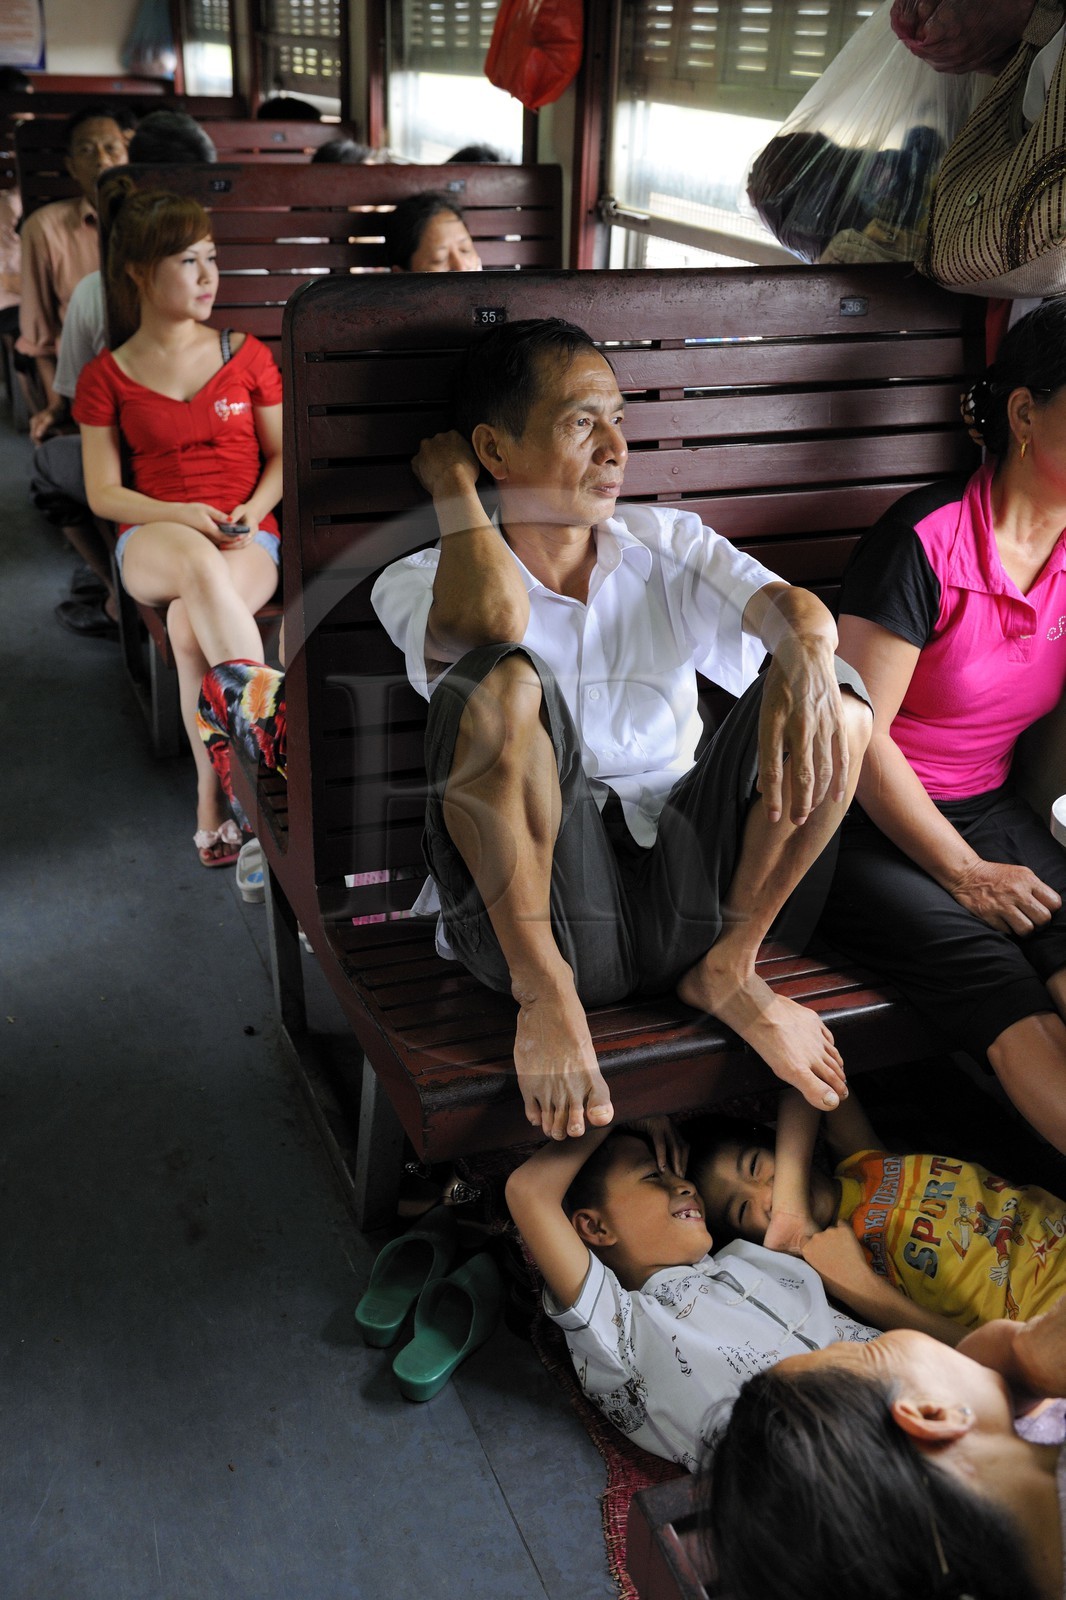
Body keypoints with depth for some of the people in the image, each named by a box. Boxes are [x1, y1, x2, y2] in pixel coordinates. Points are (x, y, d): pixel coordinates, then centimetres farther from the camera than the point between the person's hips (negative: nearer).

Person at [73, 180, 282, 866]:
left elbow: (282, 455, 14)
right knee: (198, 565, -40)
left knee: (190, 622, -36)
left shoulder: (245, 354, 11)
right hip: (152, 538, 0)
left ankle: (212, 802, -29)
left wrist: (253, 510, -8)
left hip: (246, 539, 0)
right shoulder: (106, 377, 9)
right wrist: (180, 515, -14)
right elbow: (103, 493, 5)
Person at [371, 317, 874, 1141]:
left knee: (835, 694, -15)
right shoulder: (421, 582, 3)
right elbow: (487, 622, -23)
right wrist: (451, 484, -6)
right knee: (501, 677, -28)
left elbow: (792, 608, -5)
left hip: (683, 888, 3)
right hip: (533, 907, -3)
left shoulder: (666, 543, 15)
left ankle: (726, 968, -4)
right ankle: (543, 990, -15)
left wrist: (803, 654, -29)